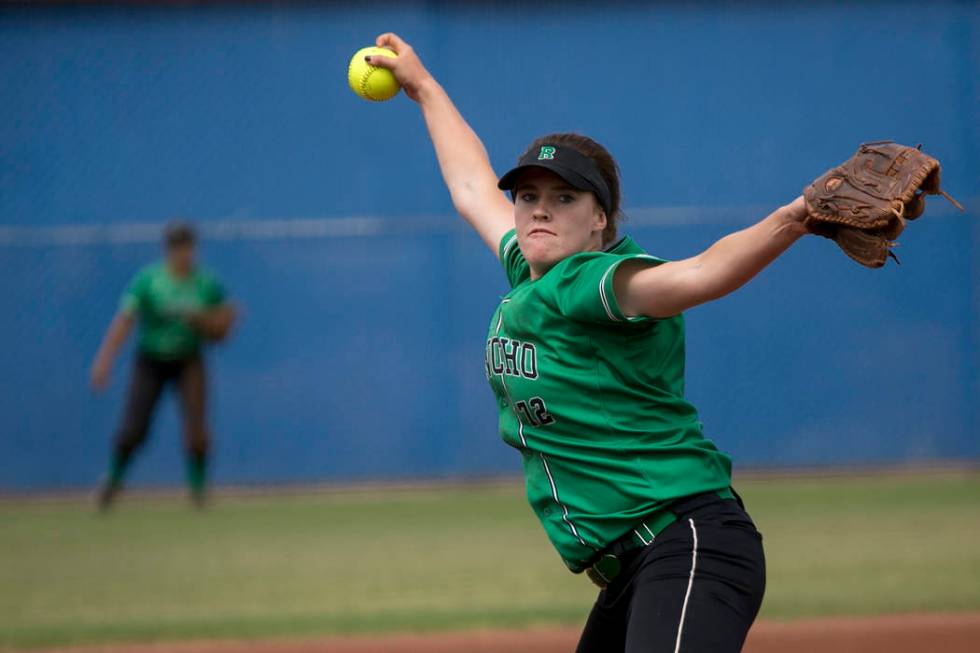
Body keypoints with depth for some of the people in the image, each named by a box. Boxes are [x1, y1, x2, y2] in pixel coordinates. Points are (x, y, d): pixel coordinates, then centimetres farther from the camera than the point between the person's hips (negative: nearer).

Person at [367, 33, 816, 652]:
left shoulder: (591, 286, -10)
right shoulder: (529, 277, 16)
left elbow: (699, 273, -29)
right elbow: (474, 189, 34)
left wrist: (795, 218, -47)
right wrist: (423, 86, 47)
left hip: (689, 545, -10)